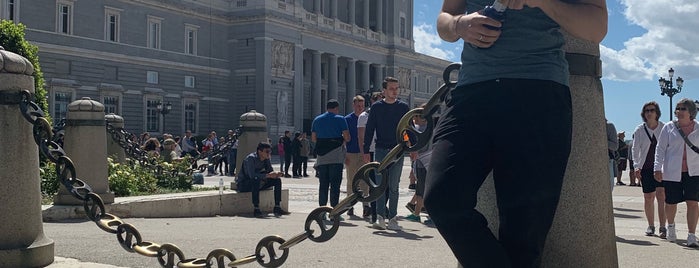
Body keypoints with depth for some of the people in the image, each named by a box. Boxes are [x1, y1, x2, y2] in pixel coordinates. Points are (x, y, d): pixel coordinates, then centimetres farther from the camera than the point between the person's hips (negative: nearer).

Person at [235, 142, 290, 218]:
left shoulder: (266, 159, 0)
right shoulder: (251, 158, -24)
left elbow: (270, 171, 3)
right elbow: (252, 175, -34)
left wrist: (276, 174, -21)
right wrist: (267, 175, -40)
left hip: (257, 183, 8)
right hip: (243, 184, -8)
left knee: (277, 180, -7)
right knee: (256, 180, -40)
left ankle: (277, 208, -11)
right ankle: (256, 209, -37)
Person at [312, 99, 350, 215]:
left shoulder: (317, 119, 12)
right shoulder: (340, 119, -1)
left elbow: (313, 138, 12)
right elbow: (347, 138, -6)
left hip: (321, 155, 4)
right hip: (336, 156, -4)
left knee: (323, 184, 8)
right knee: (335, 184, -3)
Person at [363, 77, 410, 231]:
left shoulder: (403, 107, 6)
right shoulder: (376, 107, 5)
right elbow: (369, 130, 5)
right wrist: (366, 151, -1)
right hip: (381, 150, 0)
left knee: (393, 187, 2)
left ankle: (392, 219, 5)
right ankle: (380, 217, -3)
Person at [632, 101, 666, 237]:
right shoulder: (639, 130, 3)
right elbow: (635, 149, 3)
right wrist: (636, 166, -8)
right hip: (646, 167, 2)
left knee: (661, 195, -14)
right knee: (648, 198, 7)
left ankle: (662, 227, -13)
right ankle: (650, 226, 20)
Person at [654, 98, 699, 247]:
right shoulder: (669, 128, 3)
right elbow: (660, 148, 4)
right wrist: (657, 168, -5)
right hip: (672, 172, 0)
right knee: (671, 202, 9)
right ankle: (671, 226, 38)